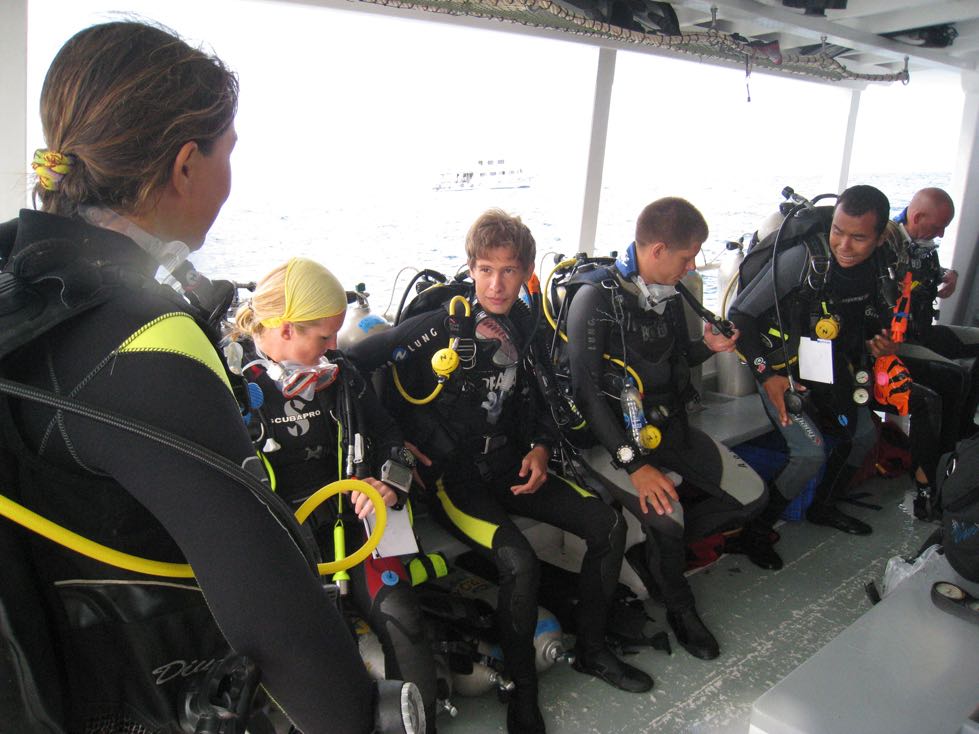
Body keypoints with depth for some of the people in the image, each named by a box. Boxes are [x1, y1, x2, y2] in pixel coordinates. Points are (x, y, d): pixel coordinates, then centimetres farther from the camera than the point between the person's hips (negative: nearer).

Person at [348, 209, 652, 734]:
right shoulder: (439, 325, -16)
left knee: (609, 526, -2)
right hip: (451, 475, -7)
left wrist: (541, 446, 1)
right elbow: (353, 364, -17)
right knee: (519, 562, -29)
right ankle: (522, 687, -2)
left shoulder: (525, 326, 4)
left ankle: (591, 650, 18)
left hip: (509, 465, 7)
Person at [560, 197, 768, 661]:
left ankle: (657, 547, 11)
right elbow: (586, 391, -21)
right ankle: (679, 606, 4)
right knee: (665, 516, -28)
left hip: (666, 426, 8)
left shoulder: (667, 294, 7)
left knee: (750, 495, -3)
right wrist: (634, 463, -27)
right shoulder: (596, 296, -17)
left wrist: (707, 347, 1)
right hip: (610, 437, -7)